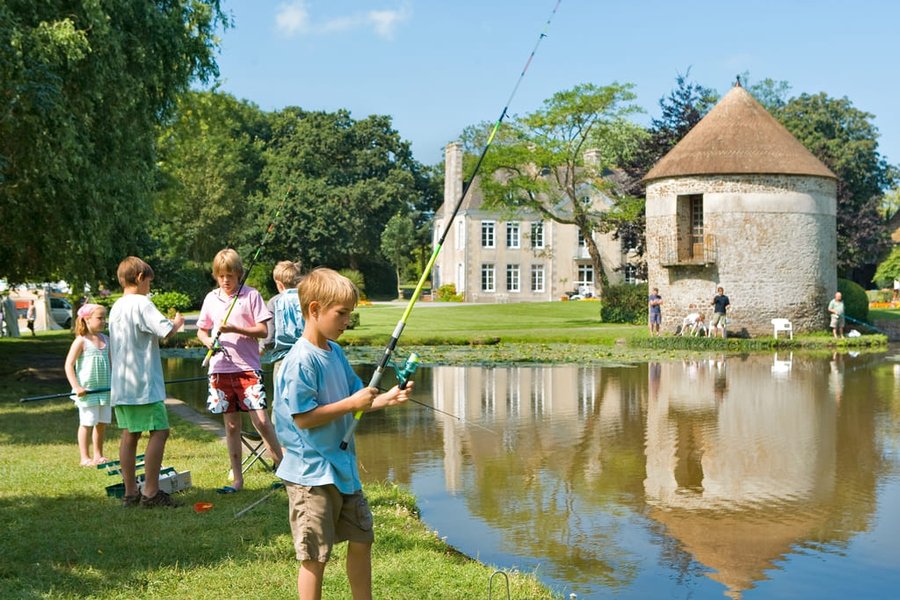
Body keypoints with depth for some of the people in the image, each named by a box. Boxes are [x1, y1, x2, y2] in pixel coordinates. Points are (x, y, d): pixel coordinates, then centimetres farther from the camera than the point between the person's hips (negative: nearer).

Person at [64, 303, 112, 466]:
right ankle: (85, 457, 8)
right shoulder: (81, 341, -10)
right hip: (87, 391, -6)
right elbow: (69, 365, -11)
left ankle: (98, 455, 22)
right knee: (87, 423, 0)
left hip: (105, 390, 6)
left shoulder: (105, 340, 9)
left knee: (102, 423, 10)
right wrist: (76, 387, -19)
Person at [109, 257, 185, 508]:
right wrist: (178, 322, -2)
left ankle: (130, 492, 14)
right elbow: (166, 330, -22)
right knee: (159, 431, -6)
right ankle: (150, 492, -8)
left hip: (120, 385, 9)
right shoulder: (141, 304, -11)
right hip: (143, 384, -9)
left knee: (129, 435, 11)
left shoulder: (115, 308, 16)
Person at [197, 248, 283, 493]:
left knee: (261, 420, -12)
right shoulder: (211, 298, 10)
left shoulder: (251, 295, -2)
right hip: (220, 369, 4)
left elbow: (263, 330, -5)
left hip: (248, 367, -4)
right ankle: (237, 479, 16)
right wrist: (208, 340, -4)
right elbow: (201, 330, 18)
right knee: (231, 425, 9)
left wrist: (235, 329, -18)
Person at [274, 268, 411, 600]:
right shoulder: (300, 361, -20)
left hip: (343, 466, 9)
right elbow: (303, 418, -23)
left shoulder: (335, 352, 8)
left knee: (361, 540, 18)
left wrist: (386, 398, -1)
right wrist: (352, 403, -22)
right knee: (315, 557, 0)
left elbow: (353, 399, 16)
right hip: (311, 475, -9)